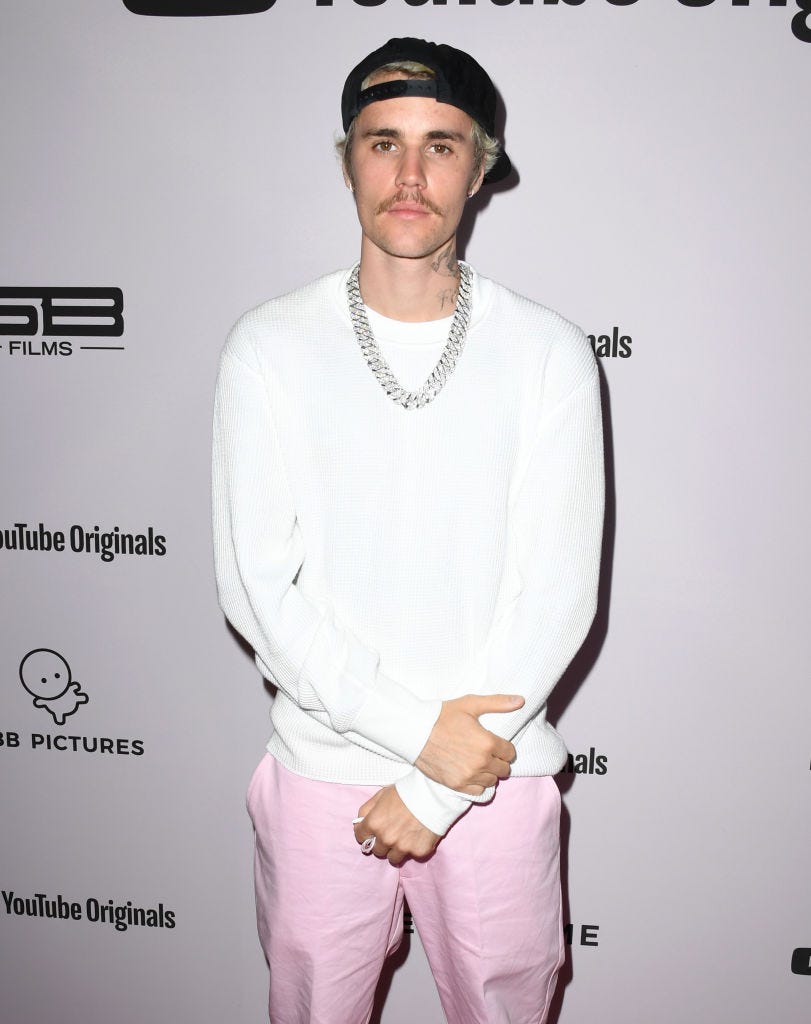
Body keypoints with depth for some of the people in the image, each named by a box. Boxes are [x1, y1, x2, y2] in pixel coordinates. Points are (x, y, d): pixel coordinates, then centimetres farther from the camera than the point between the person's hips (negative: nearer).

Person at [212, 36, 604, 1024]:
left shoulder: (549, 354, -6)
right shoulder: (269, 347, -6)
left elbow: (558, 594, -10)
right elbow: (256, 583, -9)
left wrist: (438, 791, -13)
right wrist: (416, 729, -17)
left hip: (496, 773, 0)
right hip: (323, 767, 0)